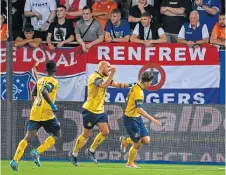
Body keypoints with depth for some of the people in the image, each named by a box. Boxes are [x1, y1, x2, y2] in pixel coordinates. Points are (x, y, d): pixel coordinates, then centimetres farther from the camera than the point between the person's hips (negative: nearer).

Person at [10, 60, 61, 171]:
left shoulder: (40, 80, 14)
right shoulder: (53, 82, -7)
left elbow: (33, 93, 26)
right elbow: (44, 92, -25)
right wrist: (52, 104, -18)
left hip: (35, 112, 6)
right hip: (46, 113, -6)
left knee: (28, 137, 2)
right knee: (57, 134, 12)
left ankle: (15, 160, -16)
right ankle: (37, 152, -6)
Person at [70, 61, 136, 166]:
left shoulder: (105, 77, 11)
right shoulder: (95, 77, -18)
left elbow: (117, 85, 11)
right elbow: (104, 85, -36)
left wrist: (130, 85, 0)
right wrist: (112, 74, -39)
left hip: (100, 111, 8)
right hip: (90, 111, -8)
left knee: (105, 132, -2)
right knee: (86, 134, 0)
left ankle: (91, 151, 13)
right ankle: (74, 154, 16)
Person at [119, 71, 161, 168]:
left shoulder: (136, 87, 6)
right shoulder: (138, 91, -25)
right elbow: (139, 109, -31)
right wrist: (153, 119, -32)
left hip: (137, 117, 9)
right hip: (131, 119, -9)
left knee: (146, 140, 2)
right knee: (137, 144, 0)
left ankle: (125, 140, 20)